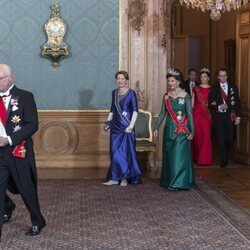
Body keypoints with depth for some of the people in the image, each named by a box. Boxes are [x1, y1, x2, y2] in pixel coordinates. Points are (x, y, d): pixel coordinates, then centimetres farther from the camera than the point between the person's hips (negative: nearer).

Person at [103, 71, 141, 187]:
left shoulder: (131, 93, -5)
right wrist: (108, 122, 14)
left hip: (125, 127, -5)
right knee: (114, 152, 5)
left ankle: (124, 178, 7)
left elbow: (135, 111, -9)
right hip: (115, 126, 6)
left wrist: (131, 125, -16)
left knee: (125, 151, -1)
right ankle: (115, 178, 10)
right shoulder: (114, 92, 11)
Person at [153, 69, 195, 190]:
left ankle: (178, 183, -3)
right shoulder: (166, 96, 5)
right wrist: (156, 128, 6)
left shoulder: (185, 96, -7)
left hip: (182, 130, -4)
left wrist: (192, 131, -11)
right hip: (169, 129, 4)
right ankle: (170, 181, 20)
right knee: (169, 156, 9)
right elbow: (162, 113, 9)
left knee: (179, 155, -6)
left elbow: (190, 114, -7)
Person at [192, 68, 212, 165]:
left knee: (206, 136, -5)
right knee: (197, 135, 3)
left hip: (206, 114, -1)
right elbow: (192, 103, 10)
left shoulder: (211, 89, 7)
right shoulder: (196, 89, 10)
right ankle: (196, 157, 15)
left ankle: (205, 159, 0)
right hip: (196, 114, 1)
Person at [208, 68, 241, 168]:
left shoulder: (233, 87, 5)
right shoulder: (214, 88, 2)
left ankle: (226, 156, 29)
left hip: (231, 116, 1)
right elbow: (210, 104, 0)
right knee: (221, 139, -1)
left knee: (230, 138, 1)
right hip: (219, 116, -1)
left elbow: (237, 102, 4)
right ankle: (224, 161, 7)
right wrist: (219, 107, -17)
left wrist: (238, 116, -1)